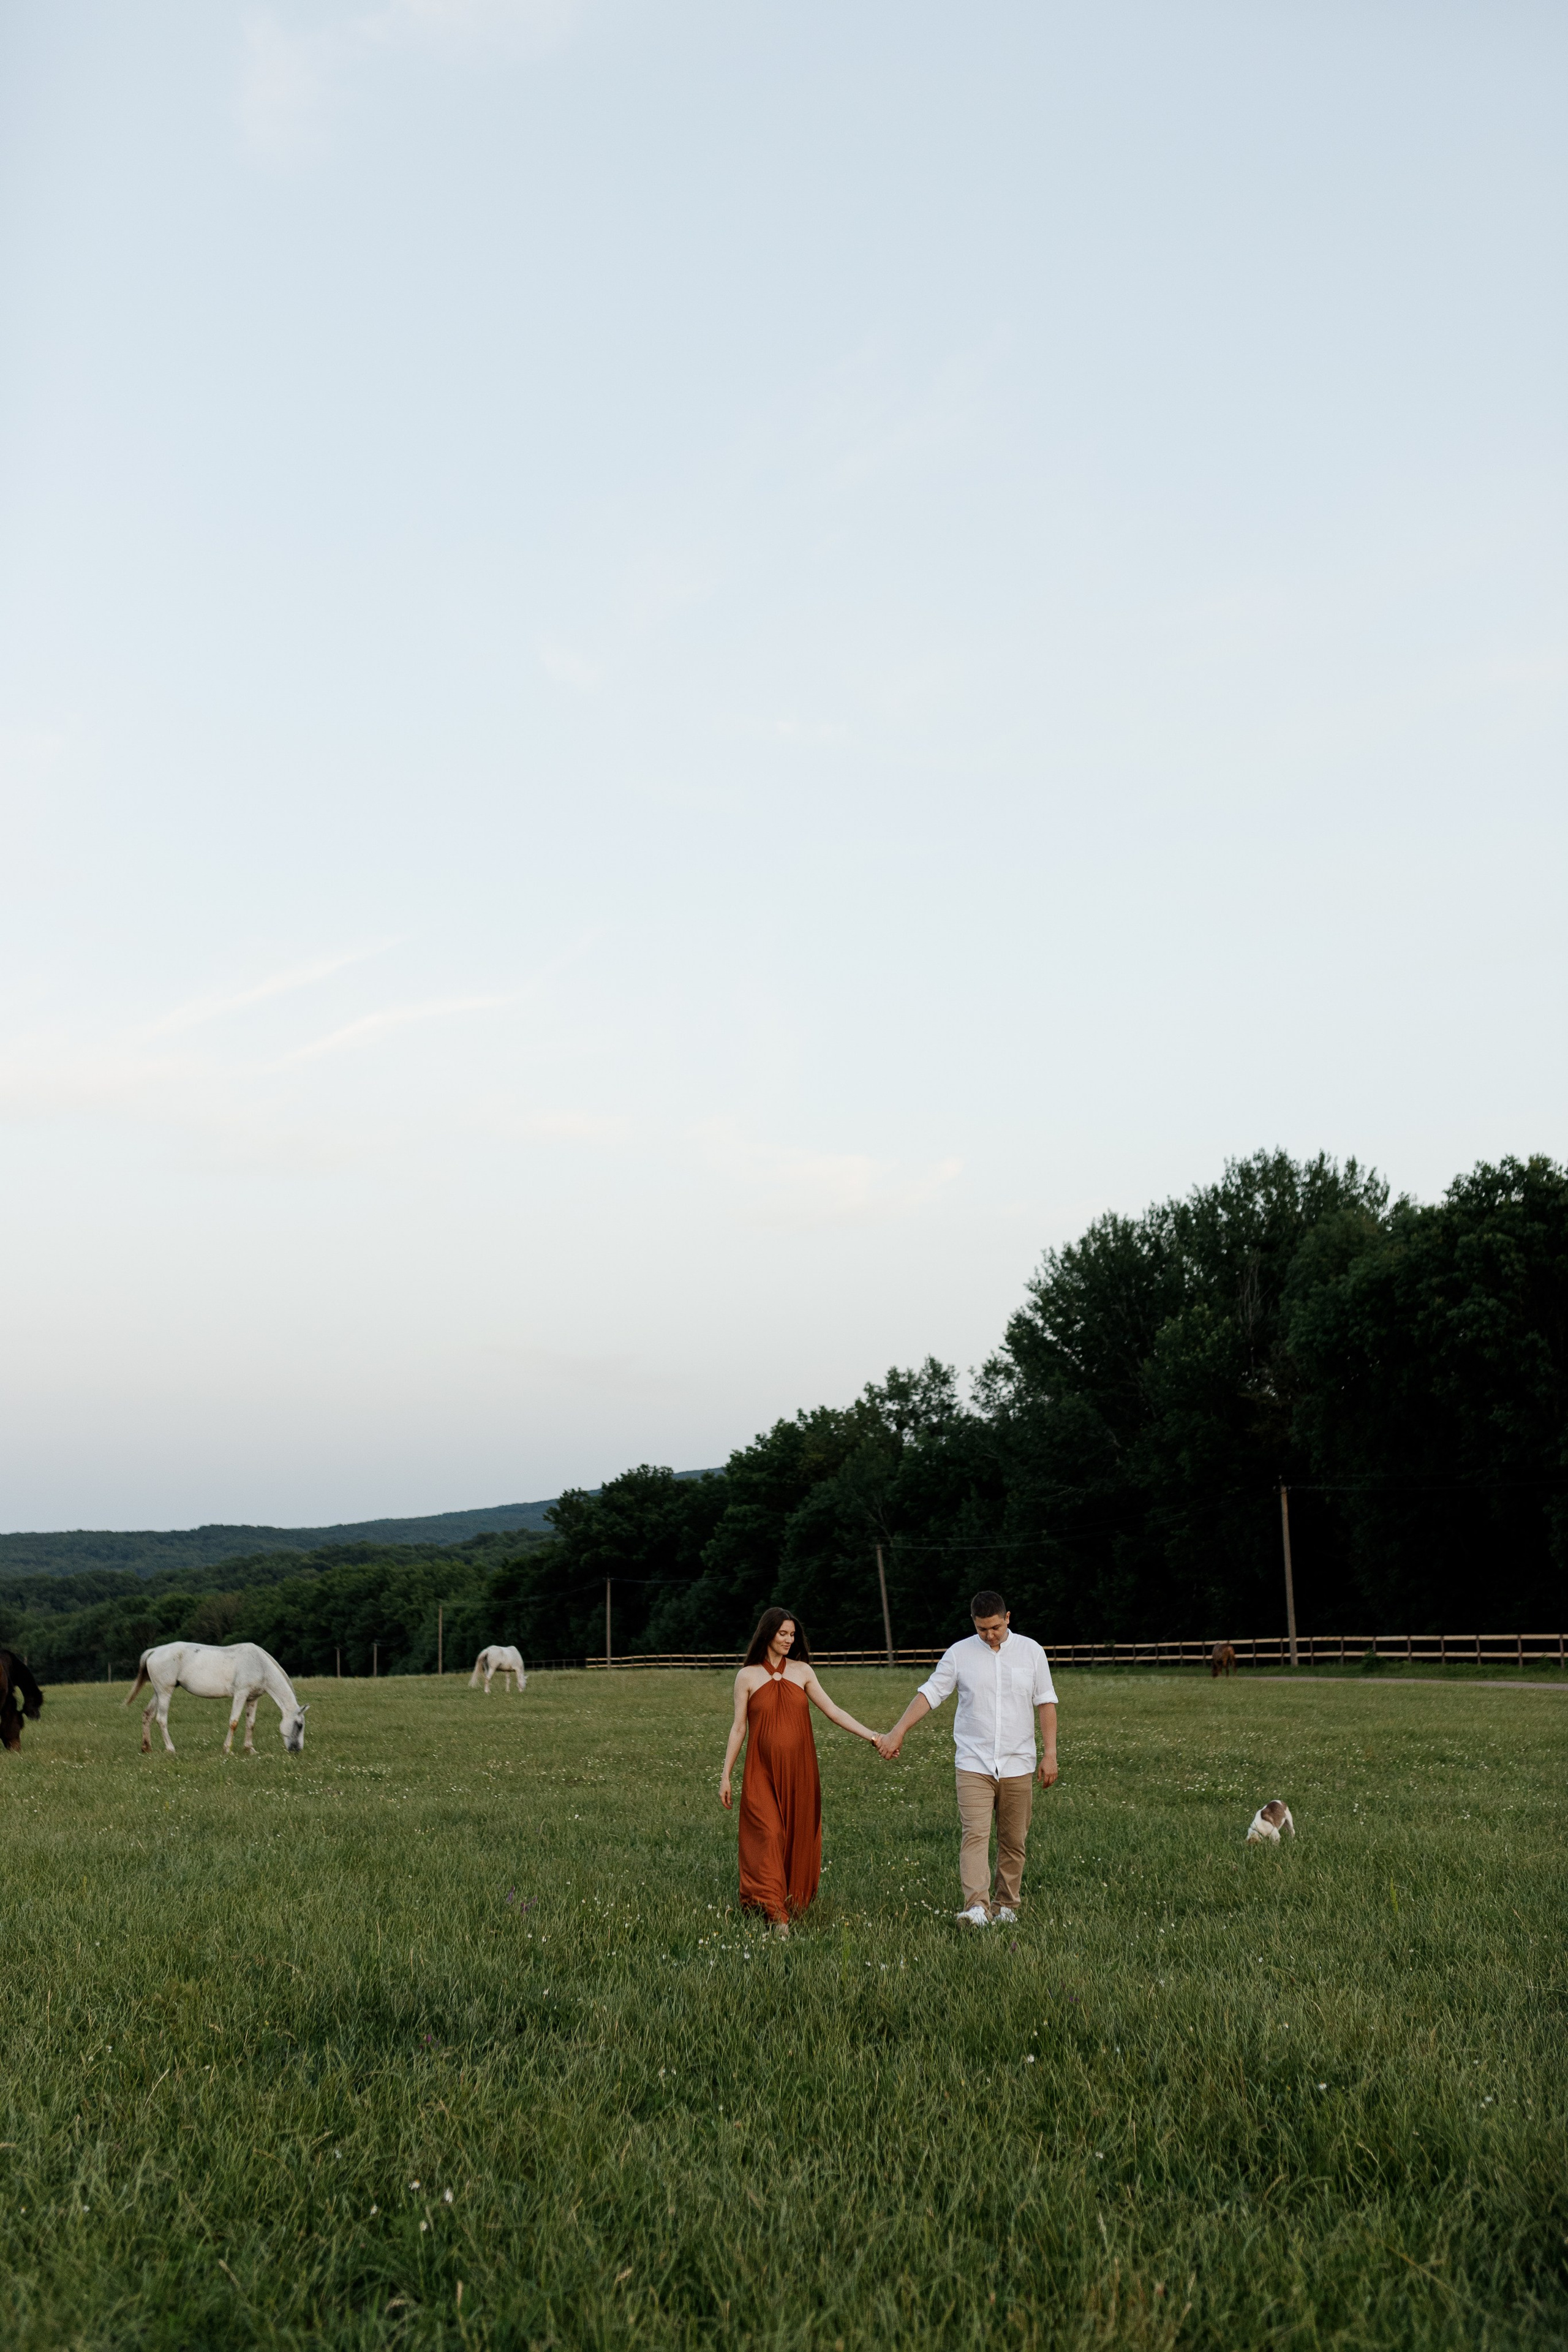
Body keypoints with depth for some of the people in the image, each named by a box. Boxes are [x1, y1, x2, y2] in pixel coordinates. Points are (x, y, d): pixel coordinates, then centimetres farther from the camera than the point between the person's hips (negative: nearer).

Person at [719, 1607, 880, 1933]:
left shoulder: (802, 1671, 6)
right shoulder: (748, 1676, 2)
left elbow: (832, 1711, 5)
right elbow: (738, 1728, 5)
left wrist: (870, 1736, -3)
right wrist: (725, 1776, 3)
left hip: (798, 1770, 2)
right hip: (763, 1772, -2)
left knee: (798, 1836, 4)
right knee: (769, 1836, -12)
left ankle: (795, 1903, 18)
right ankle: (777, 1915, -15)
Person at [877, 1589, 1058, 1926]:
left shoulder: (1031, 1651, 4)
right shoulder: (959, 1653, 2)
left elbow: (1046, 1703, 6)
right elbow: (929, 1693, -1)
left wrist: (1050, 1753, 0)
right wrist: (898, 1731, -10)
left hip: (1018, 1764, 1)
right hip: (974, 1763, -1)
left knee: (1014, 1841, 6)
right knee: (975, 1834, -14)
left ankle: (1005, 1904, 18)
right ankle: (977, 1907, -23)